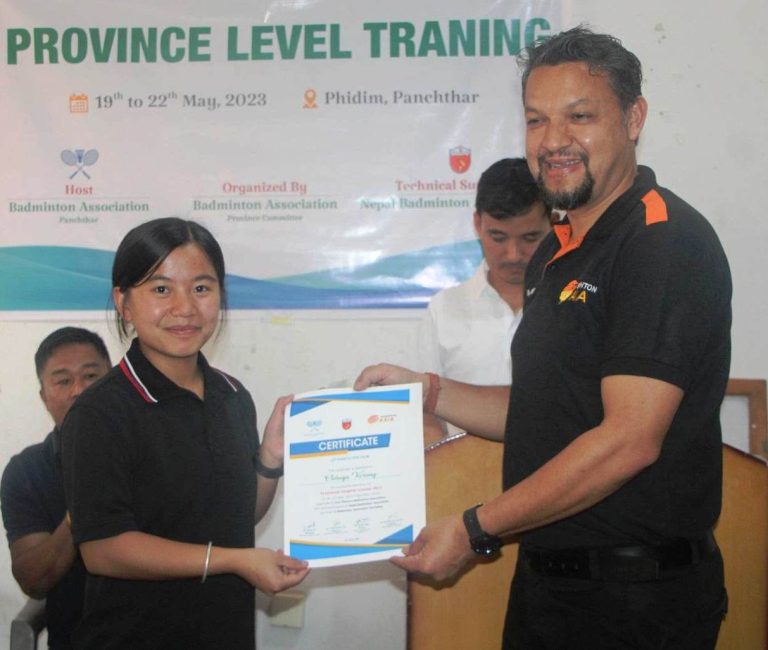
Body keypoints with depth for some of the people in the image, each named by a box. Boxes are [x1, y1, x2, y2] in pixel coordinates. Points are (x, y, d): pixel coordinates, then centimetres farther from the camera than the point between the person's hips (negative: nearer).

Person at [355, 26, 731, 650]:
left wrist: (474, 529, -20)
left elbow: (628, 440, -25)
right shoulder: (556, 252, 11)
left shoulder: (668, 242, -18)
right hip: (546, 577, 8)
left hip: (635, 598, -8)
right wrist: (425, 389, 5)